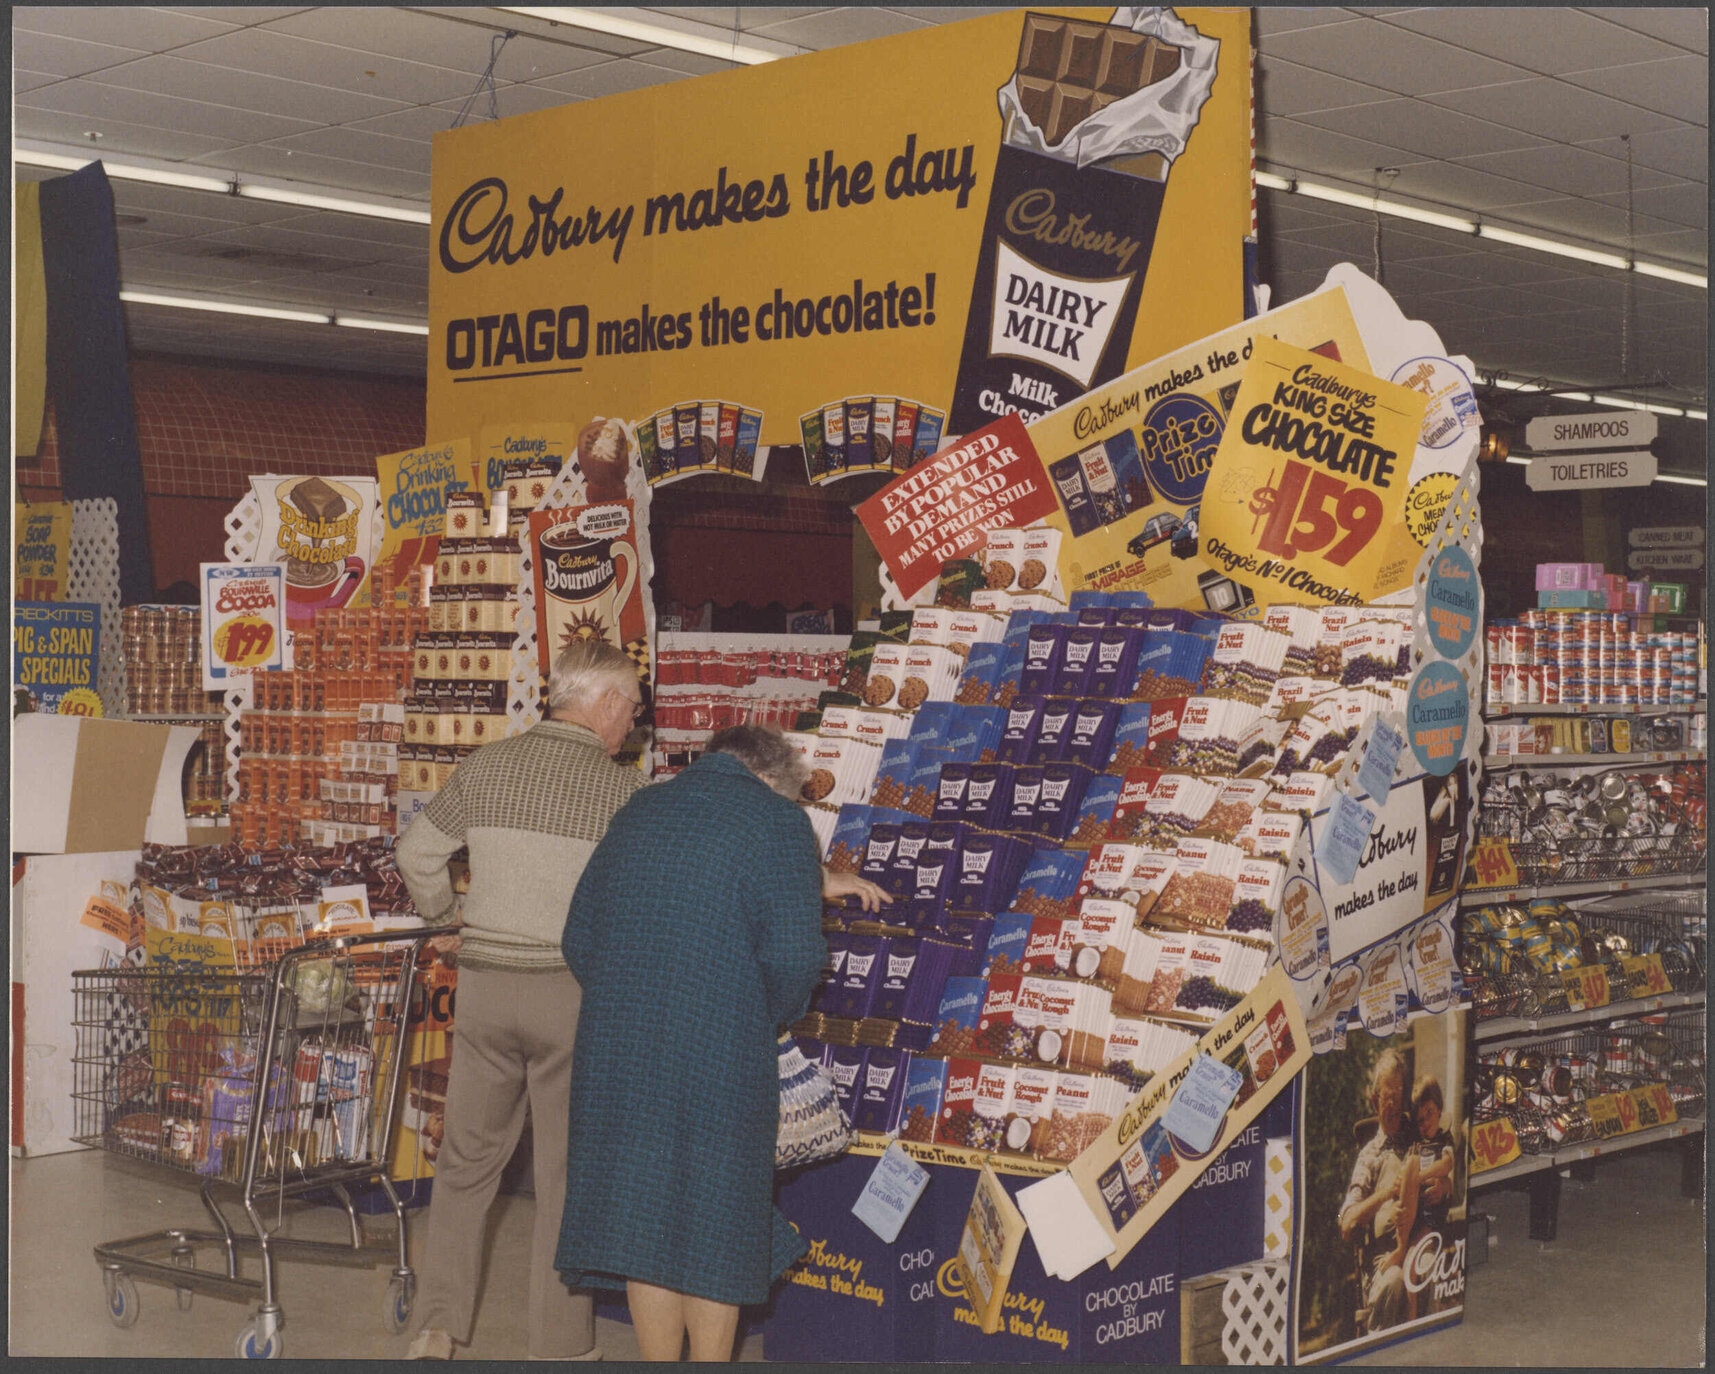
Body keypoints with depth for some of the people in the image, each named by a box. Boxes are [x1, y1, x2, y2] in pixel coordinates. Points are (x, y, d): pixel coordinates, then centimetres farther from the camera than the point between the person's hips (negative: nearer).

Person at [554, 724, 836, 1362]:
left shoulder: (638, 810, 14)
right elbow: (794, 954, -13)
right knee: (716, 1222, 8)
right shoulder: (776, 818, -3)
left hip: (616, 1046, 5)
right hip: (722, 1050, -5)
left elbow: (579, 937, 14)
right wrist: (768, 1020, 6)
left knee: (643, 1218, 11)